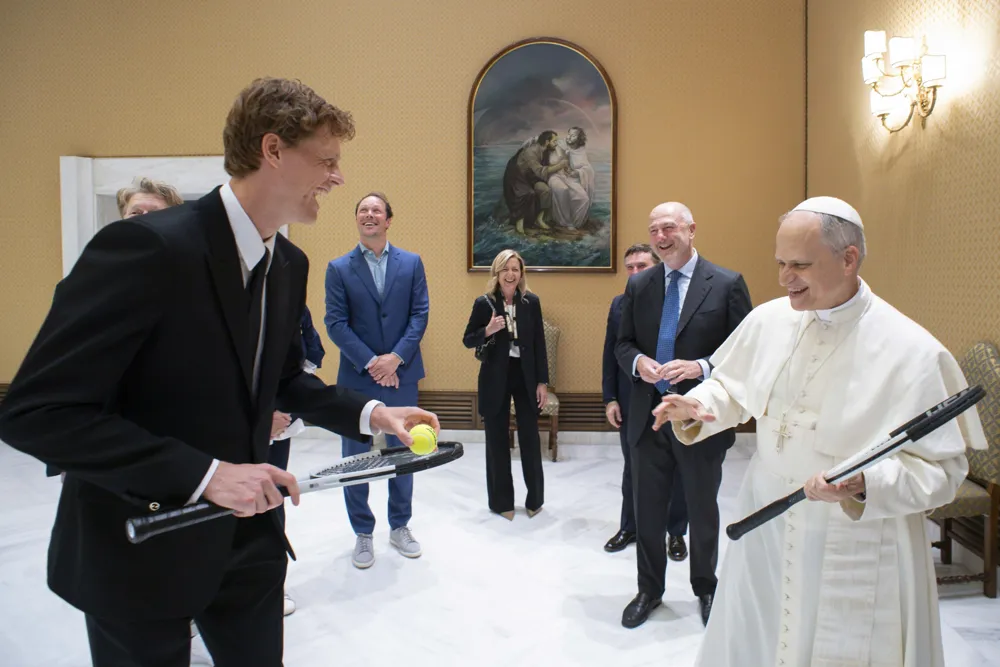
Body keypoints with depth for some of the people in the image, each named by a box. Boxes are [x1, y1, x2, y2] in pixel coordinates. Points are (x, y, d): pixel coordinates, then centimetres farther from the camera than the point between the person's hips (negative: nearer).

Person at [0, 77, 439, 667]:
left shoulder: (290, 264, 1)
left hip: (247, 536, 7)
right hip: (141, 546, -6)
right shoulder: (148, 246, -23)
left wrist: (370, 413, -1)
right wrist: (201, 474, -29)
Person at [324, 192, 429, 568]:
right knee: (356, 458, 7)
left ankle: (400, 527, 29)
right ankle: (363, 534, 23)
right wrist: (371, 363, -14)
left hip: (402, 375, 1)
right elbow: (336, 323, -5)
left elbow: (420, 314, -1)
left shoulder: (411, 263, 4)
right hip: (357, 378, -1)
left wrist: (395, 358, -13)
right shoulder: (339, 268, 1)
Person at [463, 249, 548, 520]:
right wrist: (488, 330, -20)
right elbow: (468, 340, 1)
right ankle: (501, 501, 22)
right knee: (497, 441, 7)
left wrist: (542, 382, -1)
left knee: (530, 439, 6)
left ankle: (535, 499, 23)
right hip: (495, 378, -1)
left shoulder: (531, 302, 0)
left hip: (526, 377, 1)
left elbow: (539, 344, 2)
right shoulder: (484, 303, -5)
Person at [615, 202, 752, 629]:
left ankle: (705, 589, 41)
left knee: (703, 511, 17)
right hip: (648, 416, 3)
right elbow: (623, 344, 9)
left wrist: (701, 367, -23)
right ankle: (649, 590, 35)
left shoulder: (726, 284, -7)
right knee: (647, 511, 14)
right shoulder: (638, 285, 4)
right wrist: (638, 362, -13)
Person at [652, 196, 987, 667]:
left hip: (855, 555, -4)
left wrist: (865, 484, -30)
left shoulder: (912, 352, -18)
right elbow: (731, 386, 11)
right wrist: (697, 407, -10)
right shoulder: (768, 319, -5)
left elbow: (942, 469, -14)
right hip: (765, 534, 4)